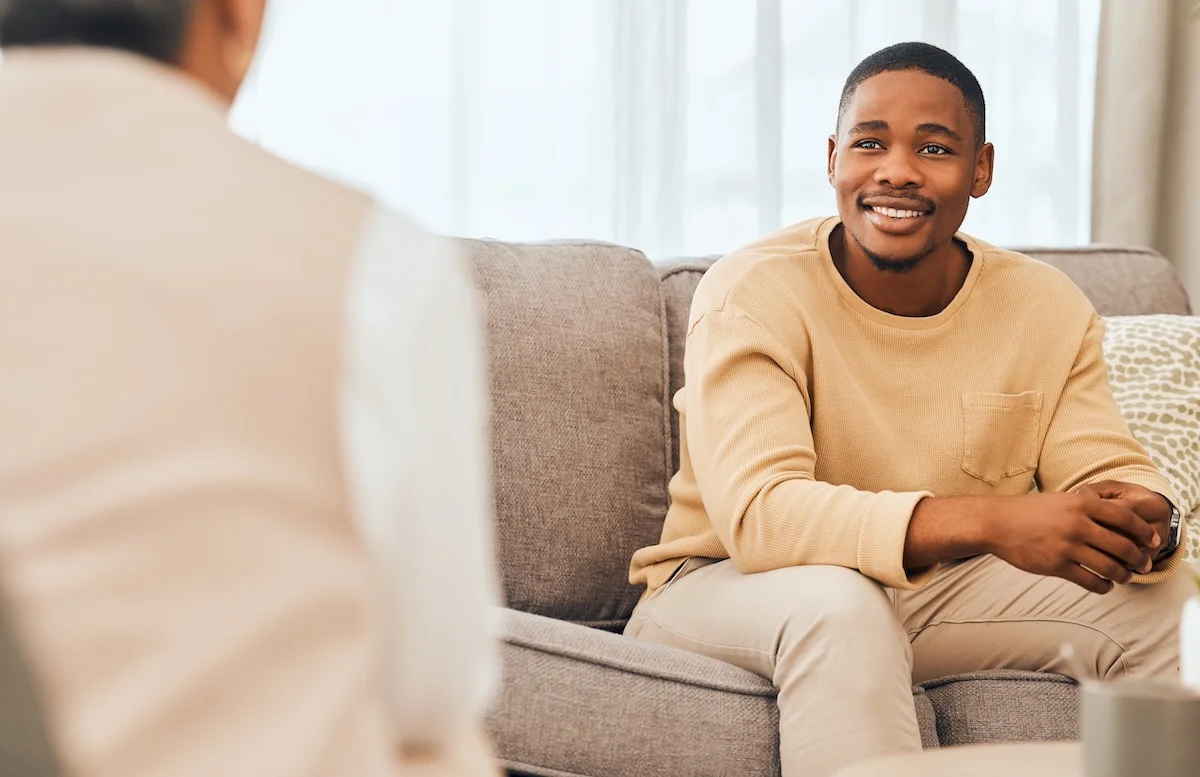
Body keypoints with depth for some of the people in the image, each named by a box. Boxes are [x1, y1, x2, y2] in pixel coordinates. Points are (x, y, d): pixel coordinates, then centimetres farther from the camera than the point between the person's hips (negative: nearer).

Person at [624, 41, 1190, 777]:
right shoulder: (752, 295, -18)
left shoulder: (1050, 309, -2)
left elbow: (1112, 475, -5)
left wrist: (1147, 521, -32)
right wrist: (989, 521, -42)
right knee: (836, 603, -37)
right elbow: (757, 513, -30)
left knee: (1167, 605, -13)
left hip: (946, 593, 5)